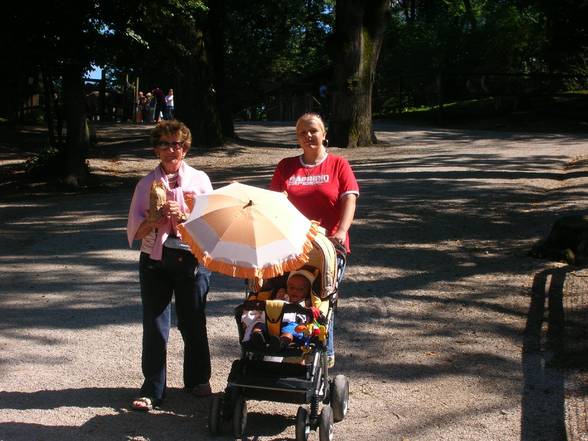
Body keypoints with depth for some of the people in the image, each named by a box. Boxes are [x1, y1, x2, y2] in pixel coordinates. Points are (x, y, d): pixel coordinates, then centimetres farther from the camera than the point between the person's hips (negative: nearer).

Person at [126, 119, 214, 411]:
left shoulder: (199, 179, 5)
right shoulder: (147, 184, 7)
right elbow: (136, 230, 3)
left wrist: (183, 215, -15)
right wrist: (157, 217, -15)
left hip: (191, 259, -1)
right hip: (155, 260, 1)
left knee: (193, 323, 10)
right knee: (154, 326, 1)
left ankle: (198, 380, 27)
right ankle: (152, 390, 11)